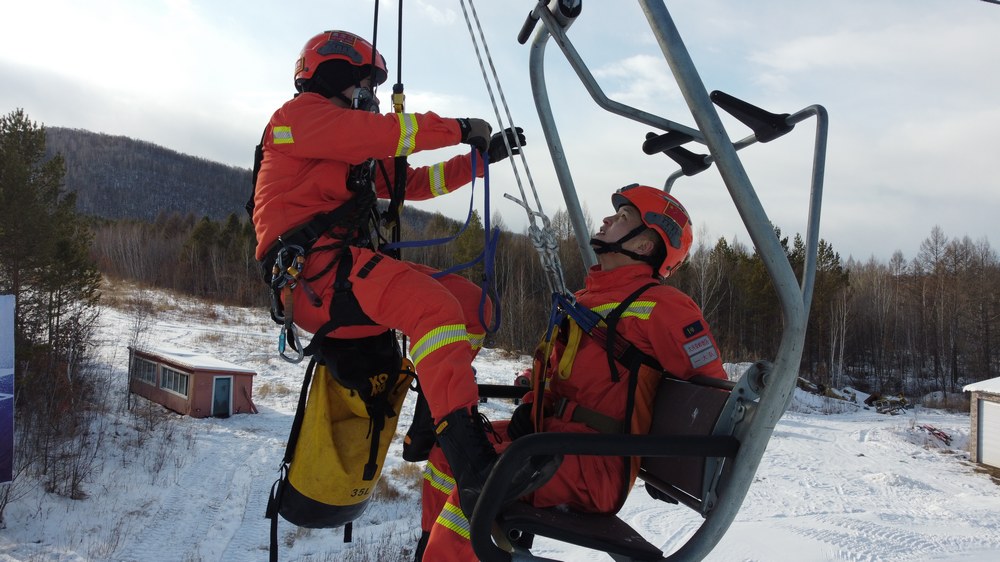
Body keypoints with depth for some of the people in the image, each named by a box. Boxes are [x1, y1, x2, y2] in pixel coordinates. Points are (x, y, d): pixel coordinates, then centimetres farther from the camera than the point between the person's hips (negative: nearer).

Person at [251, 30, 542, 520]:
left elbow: (414, 182, 27)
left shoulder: (360, 156, 30)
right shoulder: (301, 114, 3)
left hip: (345, 267, 9)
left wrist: (482, 156, 22)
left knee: (472, 303, 1)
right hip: (312, 271, -9)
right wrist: (458, 129, -4)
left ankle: (433, 417, 4)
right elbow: (381, 132, -13)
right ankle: (470, 457, -40)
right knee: (434, 307, -30)